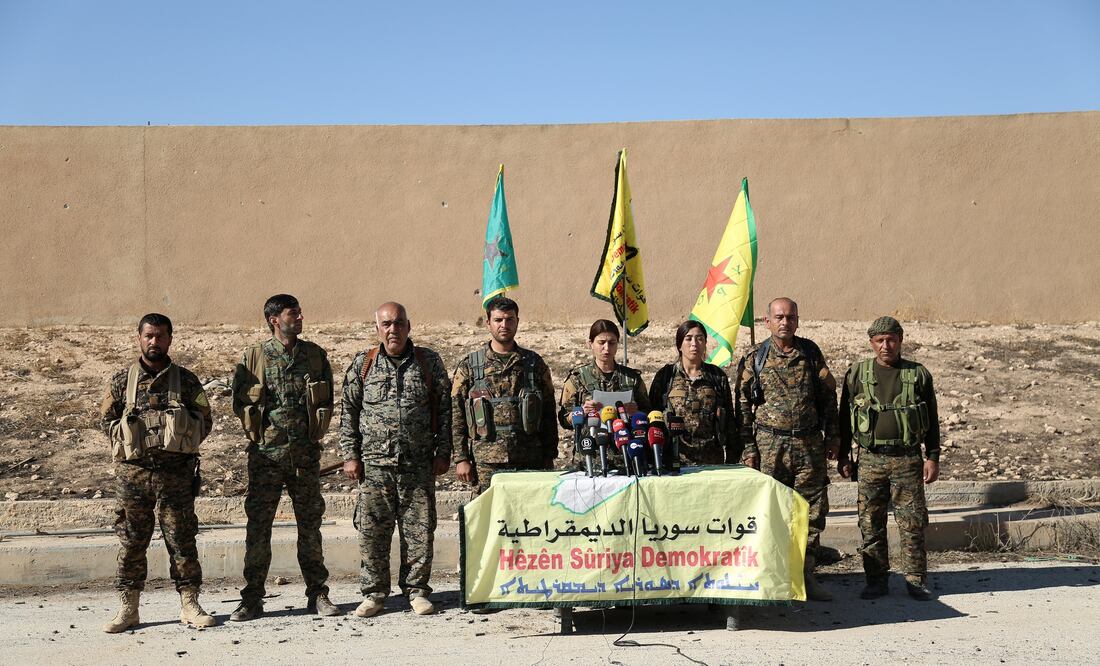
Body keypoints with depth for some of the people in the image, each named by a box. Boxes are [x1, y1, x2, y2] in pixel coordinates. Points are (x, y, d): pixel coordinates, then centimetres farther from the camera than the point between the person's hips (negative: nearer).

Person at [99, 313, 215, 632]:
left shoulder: (186, 380, 6)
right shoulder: (121, 380, 7)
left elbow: (204, 421, 7)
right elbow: (106, 420, 9)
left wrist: (179, 441, -4)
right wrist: (132, 439, -3)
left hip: (176, 472, 0)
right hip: (132, 471, 1)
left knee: (182, 540, 3)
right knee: (131, 541, 5)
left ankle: (189, 605, 11)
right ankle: (128, 609, 13)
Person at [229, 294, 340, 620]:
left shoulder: (315, 355, 7)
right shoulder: (253, 357, 1)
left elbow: (327, 400, 13)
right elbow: (239, 401, 7)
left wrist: (314, 431, 6)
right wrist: (258, 429, 2)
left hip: (306, 451, 2)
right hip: (266, 452, -2)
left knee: (310, 525, 6)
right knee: (258, 526, 0)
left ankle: (317, 594, 14)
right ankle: (252, 599, 7)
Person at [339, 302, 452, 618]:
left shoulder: (429, 362, 7)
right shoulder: (362, 364, 7)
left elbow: (444, 409, 9)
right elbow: (349, 413, 9)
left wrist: (442, 452, 4)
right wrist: (350, 456, 3)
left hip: (419, 464, 0)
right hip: (375, 463, 0)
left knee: (419, 530, 3)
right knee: (372, 530, 2)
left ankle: (416, 590, 16)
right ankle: (373, 592, 14)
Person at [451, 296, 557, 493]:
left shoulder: (535, 364, 9)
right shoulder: (468, 367, 5)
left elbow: (548, 413, 11)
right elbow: (456, 416, 4)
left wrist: (549, 458, 7)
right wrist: (461, 459, -2)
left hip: (530, 462, 1)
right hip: (486, 464, -1)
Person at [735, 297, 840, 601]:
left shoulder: (811, 353, 7)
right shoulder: (753, 358, 2)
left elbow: (828, 396, 12)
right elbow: (743, 406, 3)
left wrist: (832, 437, 8)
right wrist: (749, 448, -2)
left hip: (810, 443, 2)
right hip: (770, 443, -2)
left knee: (813, 508, 4)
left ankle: (806, 575, 14)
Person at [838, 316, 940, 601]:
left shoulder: (918, 374, 6)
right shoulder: (857, 374, 6)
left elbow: (932, 420, 9)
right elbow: (845, 417, 10)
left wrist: (933, 457, 2)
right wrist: (843, 456, 7)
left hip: (908, 459, 0)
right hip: (870, 459, 1)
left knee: (912, 523, 1)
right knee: (871, 523, 3)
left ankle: (916, 580, 10)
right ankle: (877, 580, 12)